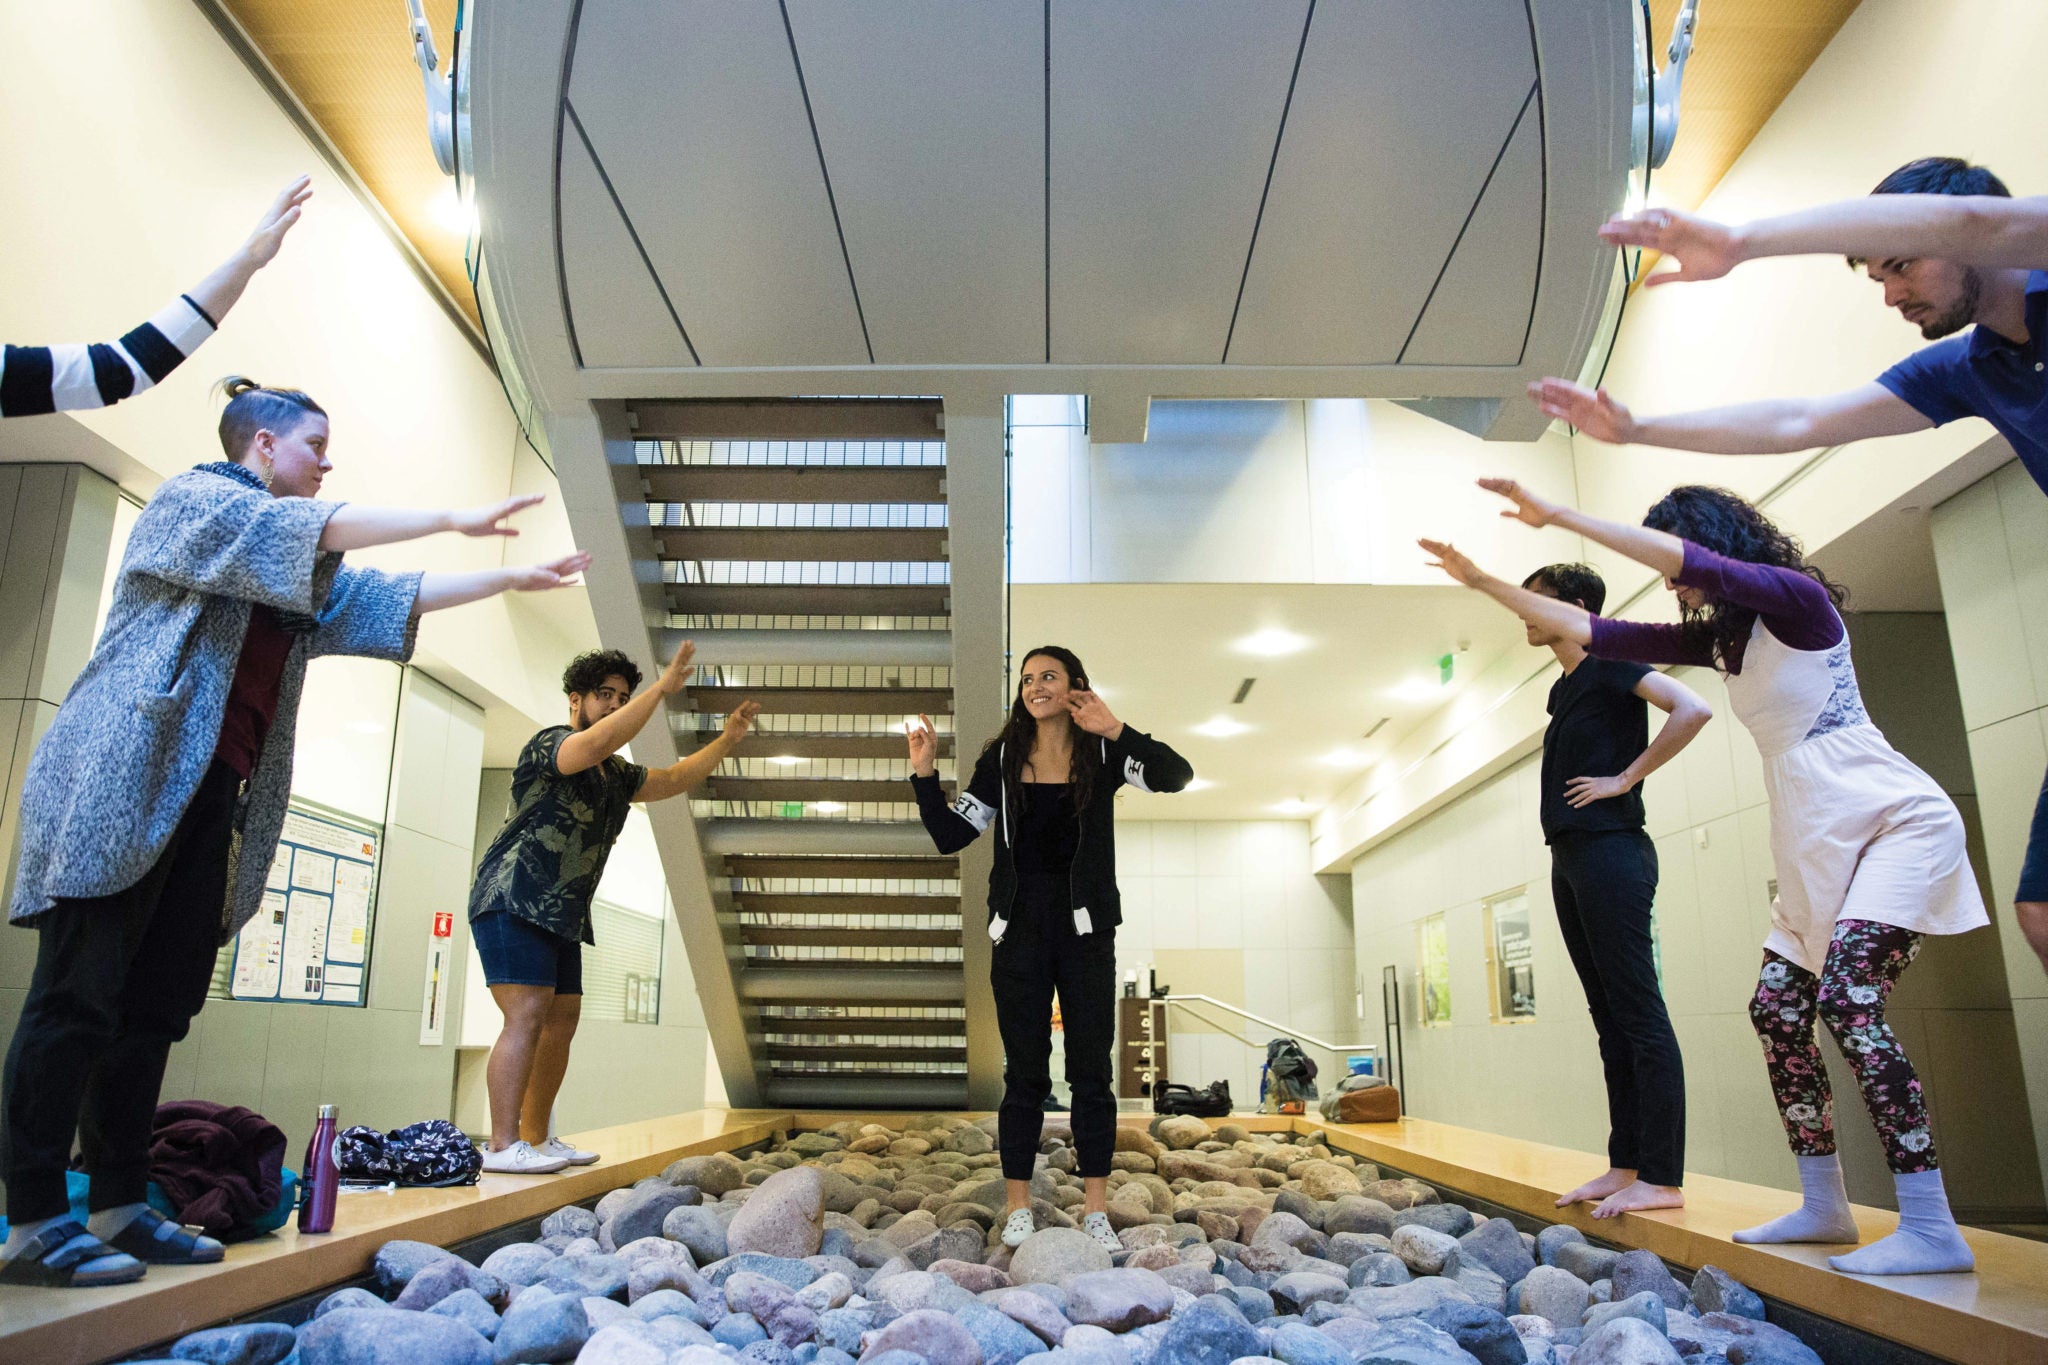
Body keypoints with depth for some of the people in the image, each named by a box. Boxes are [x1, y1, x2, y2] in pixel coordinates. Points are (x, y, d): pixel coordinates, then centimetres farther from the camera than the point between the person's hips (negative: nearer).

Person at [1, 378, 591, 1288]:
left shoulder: (292, 569, 23)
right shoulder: (189, 502, 1)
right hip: (120, 783, -8)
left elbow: (393, 597, 20)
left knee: (159, 1006, 5)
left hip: (208, 797, 8)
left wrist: (510, 579, 14)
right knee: (77, 998, -8)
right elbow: (317, 529, -14)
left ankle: (119, 1205, 10)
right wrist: (454, 519, -17)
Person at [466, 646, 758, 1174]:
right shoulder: (548, 744, -9)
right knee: (529, 1014, -17)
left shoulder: (615, 775, 19)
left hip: (561, 913, 10)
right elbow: (599, 742, -30)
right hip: (512, 901, -9)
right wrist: (663, 687, -30)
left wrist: (726, 741, 14)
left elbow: (673, 779, 25)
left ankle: (535, 1138, 16)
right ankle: (502, 1147, -16)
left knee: (561, 1020, 8)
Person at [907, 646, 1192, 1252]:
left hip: (1086, 928, -1)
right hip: (1021, 927, 1)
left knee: (1091, 1071, 4)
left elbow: (1176, 775, -15)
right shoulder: (1002, 759, 5)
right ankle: (1018, 1207, 15)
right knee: (1024, 1072, 6)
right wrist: (925, 772, -8)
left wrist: (1115, 731, -23)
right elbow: (950, 835, 3)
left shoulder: (1102, 755, 0)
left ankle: (1096, 1209, 12)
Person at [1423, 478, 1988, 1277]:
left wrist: (1558, 515, -28)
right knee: (1778, 1007, 2)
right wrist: (1484, 583, 9)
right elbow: (1590, 632, 12)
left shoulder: (1798, 601, -10)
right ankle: (1824, 1206, 11)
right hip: (1816, 847, 9)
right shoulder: (1720, 639, 13)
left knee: (1848, 1001, -21)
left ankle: (1931, 1229, -16)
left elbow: (1692, 557, -27)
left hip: (1895, 822, -9)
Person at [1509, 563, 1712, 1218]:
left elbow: (1693, 709, -19)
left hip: (1610, 850, -9)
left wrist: (1625, 778, -16)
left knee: (1639, 1013, -8)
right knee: (1610, 1016, 9)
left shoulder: (1611, 664, -6)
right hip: (1570, 858, 9)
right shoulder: (1564, 687, 20)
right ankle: (1625, 1165, 14)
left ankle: (1662, 1179, -6)